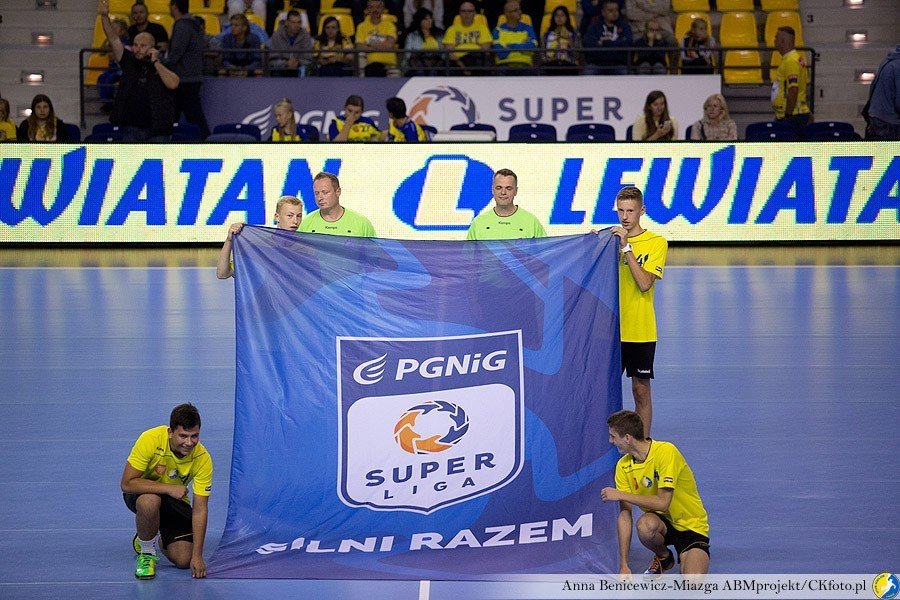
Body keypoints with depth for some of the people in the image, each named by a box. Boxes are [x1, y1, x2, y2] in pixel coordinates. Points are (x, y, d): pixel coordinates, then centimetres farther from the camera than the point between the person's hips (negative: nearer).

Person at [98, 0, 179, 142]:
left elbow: (173, 84, -20)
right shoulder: (129, 61, 6)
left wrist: (156, 62, -15)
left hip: (157, 131, -2)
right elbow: (113, 39, -3)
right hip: (131, 129, 2)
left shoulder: (162, 66, 0)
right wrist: (104, 16, -16)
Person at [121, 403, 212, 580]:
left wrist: (197, 556, -25)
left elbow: (200, 510, -21)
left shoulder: (202, 459, -23)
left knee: (184, 560, -13)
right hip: (142, 493, -2)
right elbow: (127, 483, -28)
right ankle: (146, 552, -10)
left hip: (175, 501, 3)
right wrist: (168, 488, -35)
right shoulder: (151, 440, -30)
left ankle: (163, 541, 24)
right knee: (150, 501, -40)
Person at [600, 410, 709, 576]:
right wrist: (623, 565, -13)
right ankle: (663, 557, 0)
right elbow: (624, 515, -7)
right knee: (645, 524, -35)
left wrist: (621, 495, -22)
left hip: (691, 525, -5)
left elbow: (663, 503, -27)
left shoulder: (666, 452, -22)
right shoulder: (623, 466, -4)